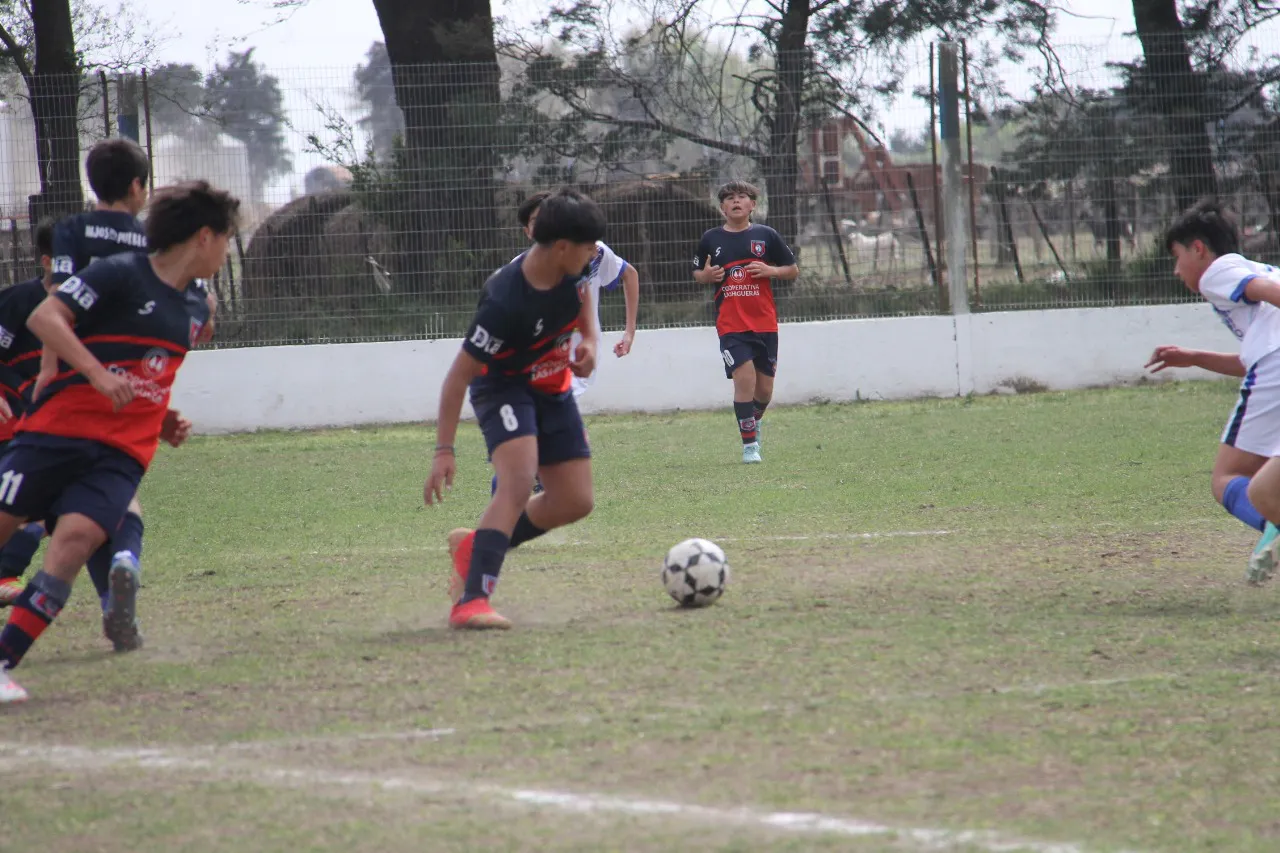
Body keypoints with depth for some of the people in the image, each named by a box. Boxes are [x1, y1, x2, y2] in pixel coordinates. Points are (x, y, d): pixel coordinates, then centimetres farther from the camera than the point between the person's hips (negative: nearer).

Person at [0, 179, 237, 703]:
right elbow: (44, 317, -16)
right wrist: (99, 375, -25)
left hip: (121, 454, 4)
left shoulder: (195, 308, 16)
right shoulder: (119, 275, -7)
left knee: (77, 535, -19)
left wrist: (162, 421, 13)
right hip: (58, 430, -4)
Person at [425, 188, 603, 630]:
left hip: (553, 388, 7)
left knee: (576, 502, 5)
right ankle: (471, 602, -35)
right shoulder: (504, 303, -34)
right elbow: (458, 376, -28)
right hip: (503, 389, -7)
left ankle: (477, 545, 25)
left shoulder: (569, 269, -14)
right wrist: (444, 450, -28)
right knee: (518, 482, -31)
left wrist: (590, 340, -5)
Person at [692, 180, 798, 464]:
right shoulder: (711, 239, 5)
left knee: (765, 386, 6)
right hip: (730, 324, -1)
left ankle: (754, 421, 38)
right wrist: (706, 275, -6)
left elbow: (793, 270, 9)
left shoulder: (766, 235, 4)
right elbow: (697, 273, 17)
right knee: (744, 377, -17)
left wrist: (770, 270, -10)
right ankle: (749, 443, -7)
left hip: (765, 322, 1)